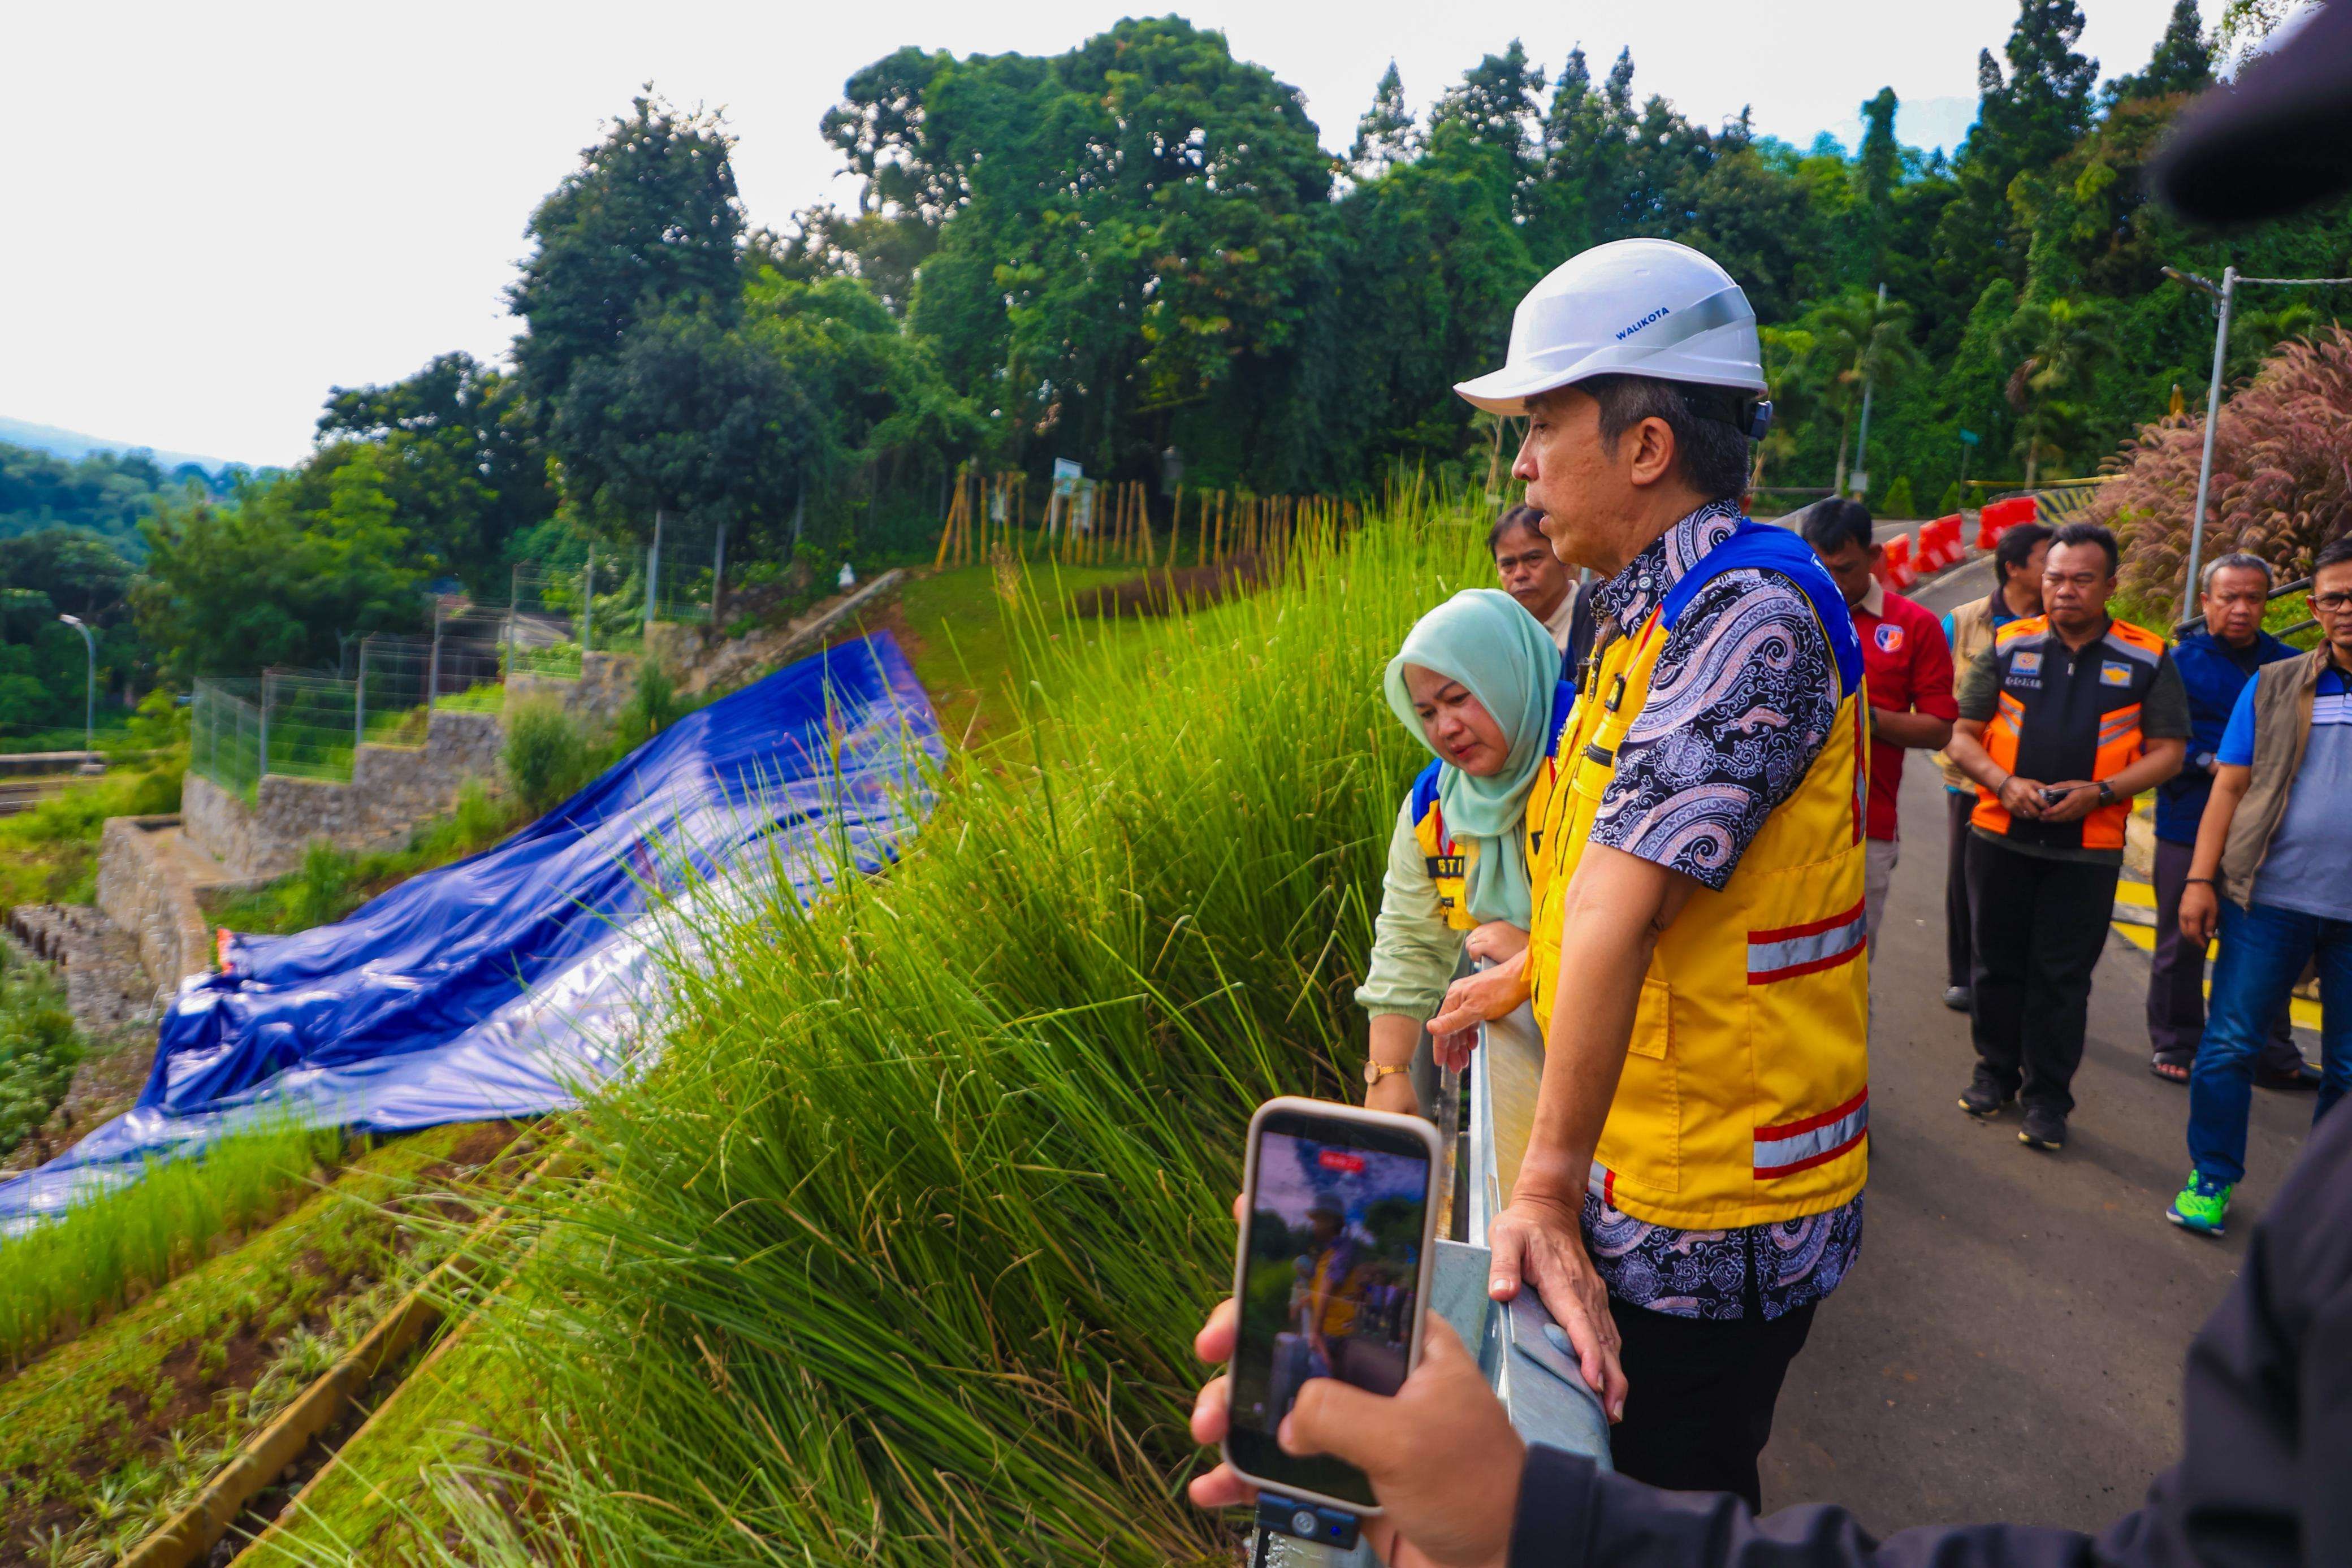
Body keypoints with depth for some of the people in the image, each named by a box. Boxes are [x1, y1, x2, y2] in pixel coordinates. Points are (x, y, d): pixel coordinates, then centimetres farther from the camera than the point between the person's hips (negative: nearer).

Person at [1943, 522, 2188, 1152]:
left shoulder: (2147, 659, 1)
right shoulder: (2010, 646, 3)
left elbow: (2168, 751, 1)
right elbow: (1963, 735, 4)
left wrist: (2100, 792, -14)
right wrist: (2004, 783, -13)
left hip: (2088, 847, -1)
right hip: (2000, 835, 2)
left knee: (2063, 977, 3)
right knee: (1997, 963, 11)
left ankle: (2047, 1098, 15)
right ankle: (1996, 1073, 28)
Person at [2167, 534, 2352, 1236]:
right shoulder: (2275, 687, 4)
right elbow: (2230, 787, 5)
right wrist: (2199, 880, -3)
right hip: (2271, 897, 0)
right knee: (2228, 1046, 2)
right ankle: (2212, 1177, 17)